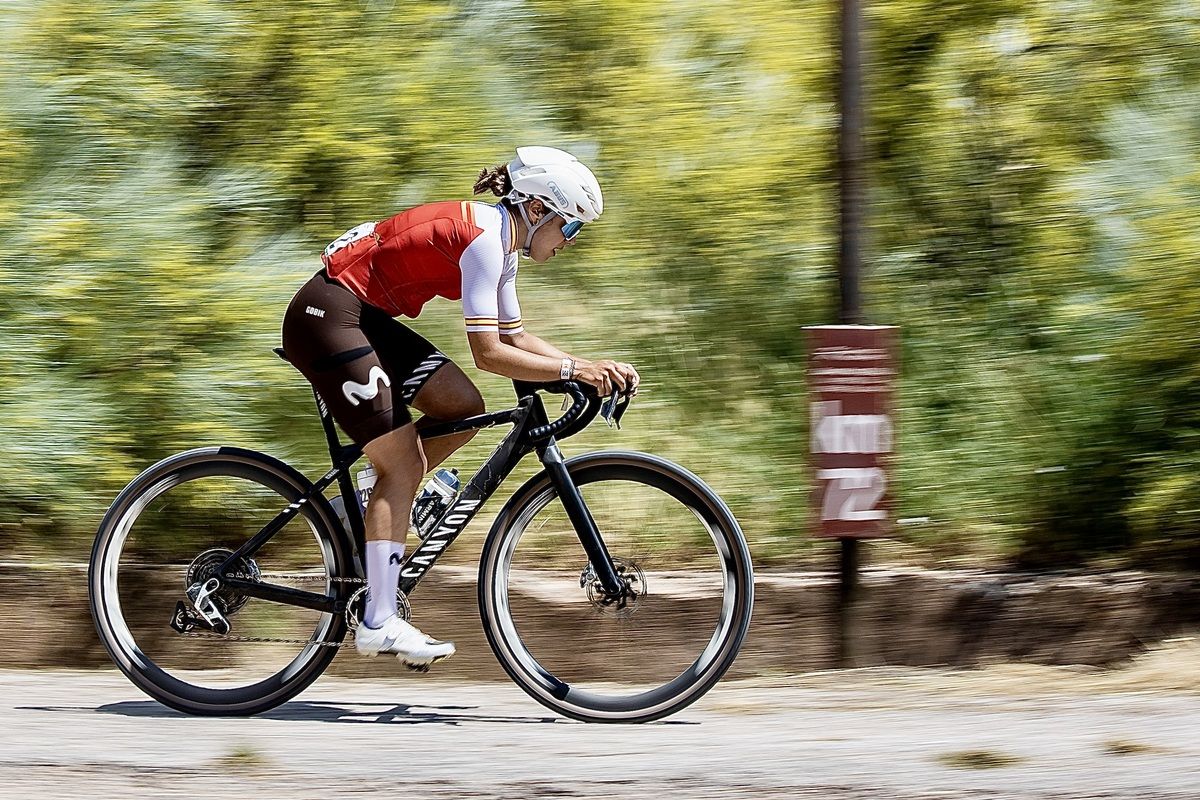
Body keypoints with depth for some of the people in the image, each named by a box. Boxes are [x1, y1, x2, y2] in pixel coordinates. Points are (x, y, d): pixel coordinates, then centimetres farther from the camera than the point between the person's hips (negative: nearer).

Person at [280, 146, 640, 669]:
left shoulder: (501, 242, 11)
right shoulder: (483, 239, -19)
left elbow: (515, 337, 16)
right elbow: (489, 354, -23)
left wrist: (591, 367, 5)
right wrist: (572, 370, -19)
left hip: (364, 317, 10)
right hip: (326, 316, -10)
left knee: (463, 409, 4)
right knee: (404, 463, -10)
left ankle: (364, 507, 12)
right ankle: (379, 623, -10)